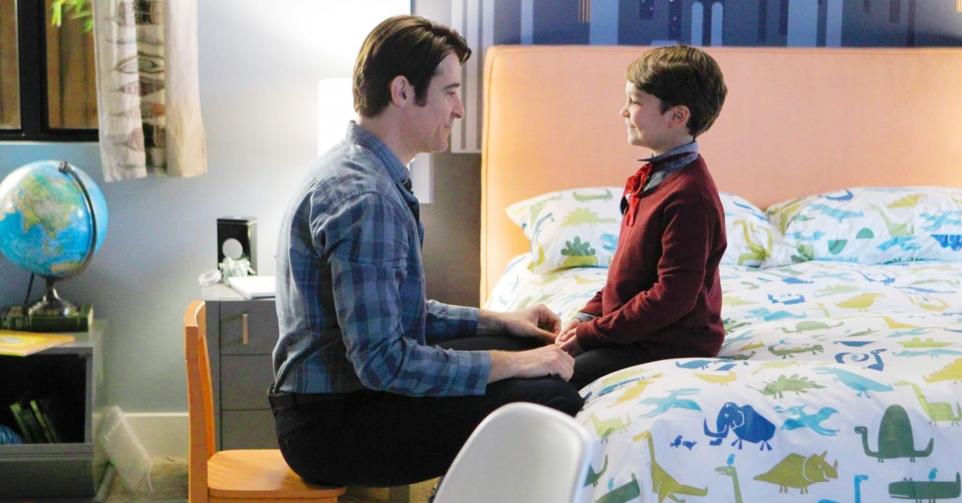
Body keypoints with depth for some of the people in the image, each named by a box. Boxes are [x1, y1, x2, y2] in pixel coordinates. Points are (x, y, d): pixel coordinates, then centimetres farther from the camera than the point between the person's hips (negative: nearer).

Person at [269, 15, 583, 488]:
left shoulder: (358, 169, 11)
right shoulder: (363, 197, -22)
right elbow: (383, 361, -26)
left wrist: (497, 321, 12)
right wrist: (511, 363, -17)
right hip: (332, 426, -11)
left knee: (531, 347, 18)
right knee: (551, 400, -21)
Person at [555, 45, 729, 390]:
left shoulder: (688, 196, -22)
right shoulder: (654, 176, 11)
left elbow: (674, 294, -23)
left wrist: (593, 331, -18)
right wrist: (589, 315, 8)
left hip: (671, 344, -10)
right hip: (630, 330, 10)